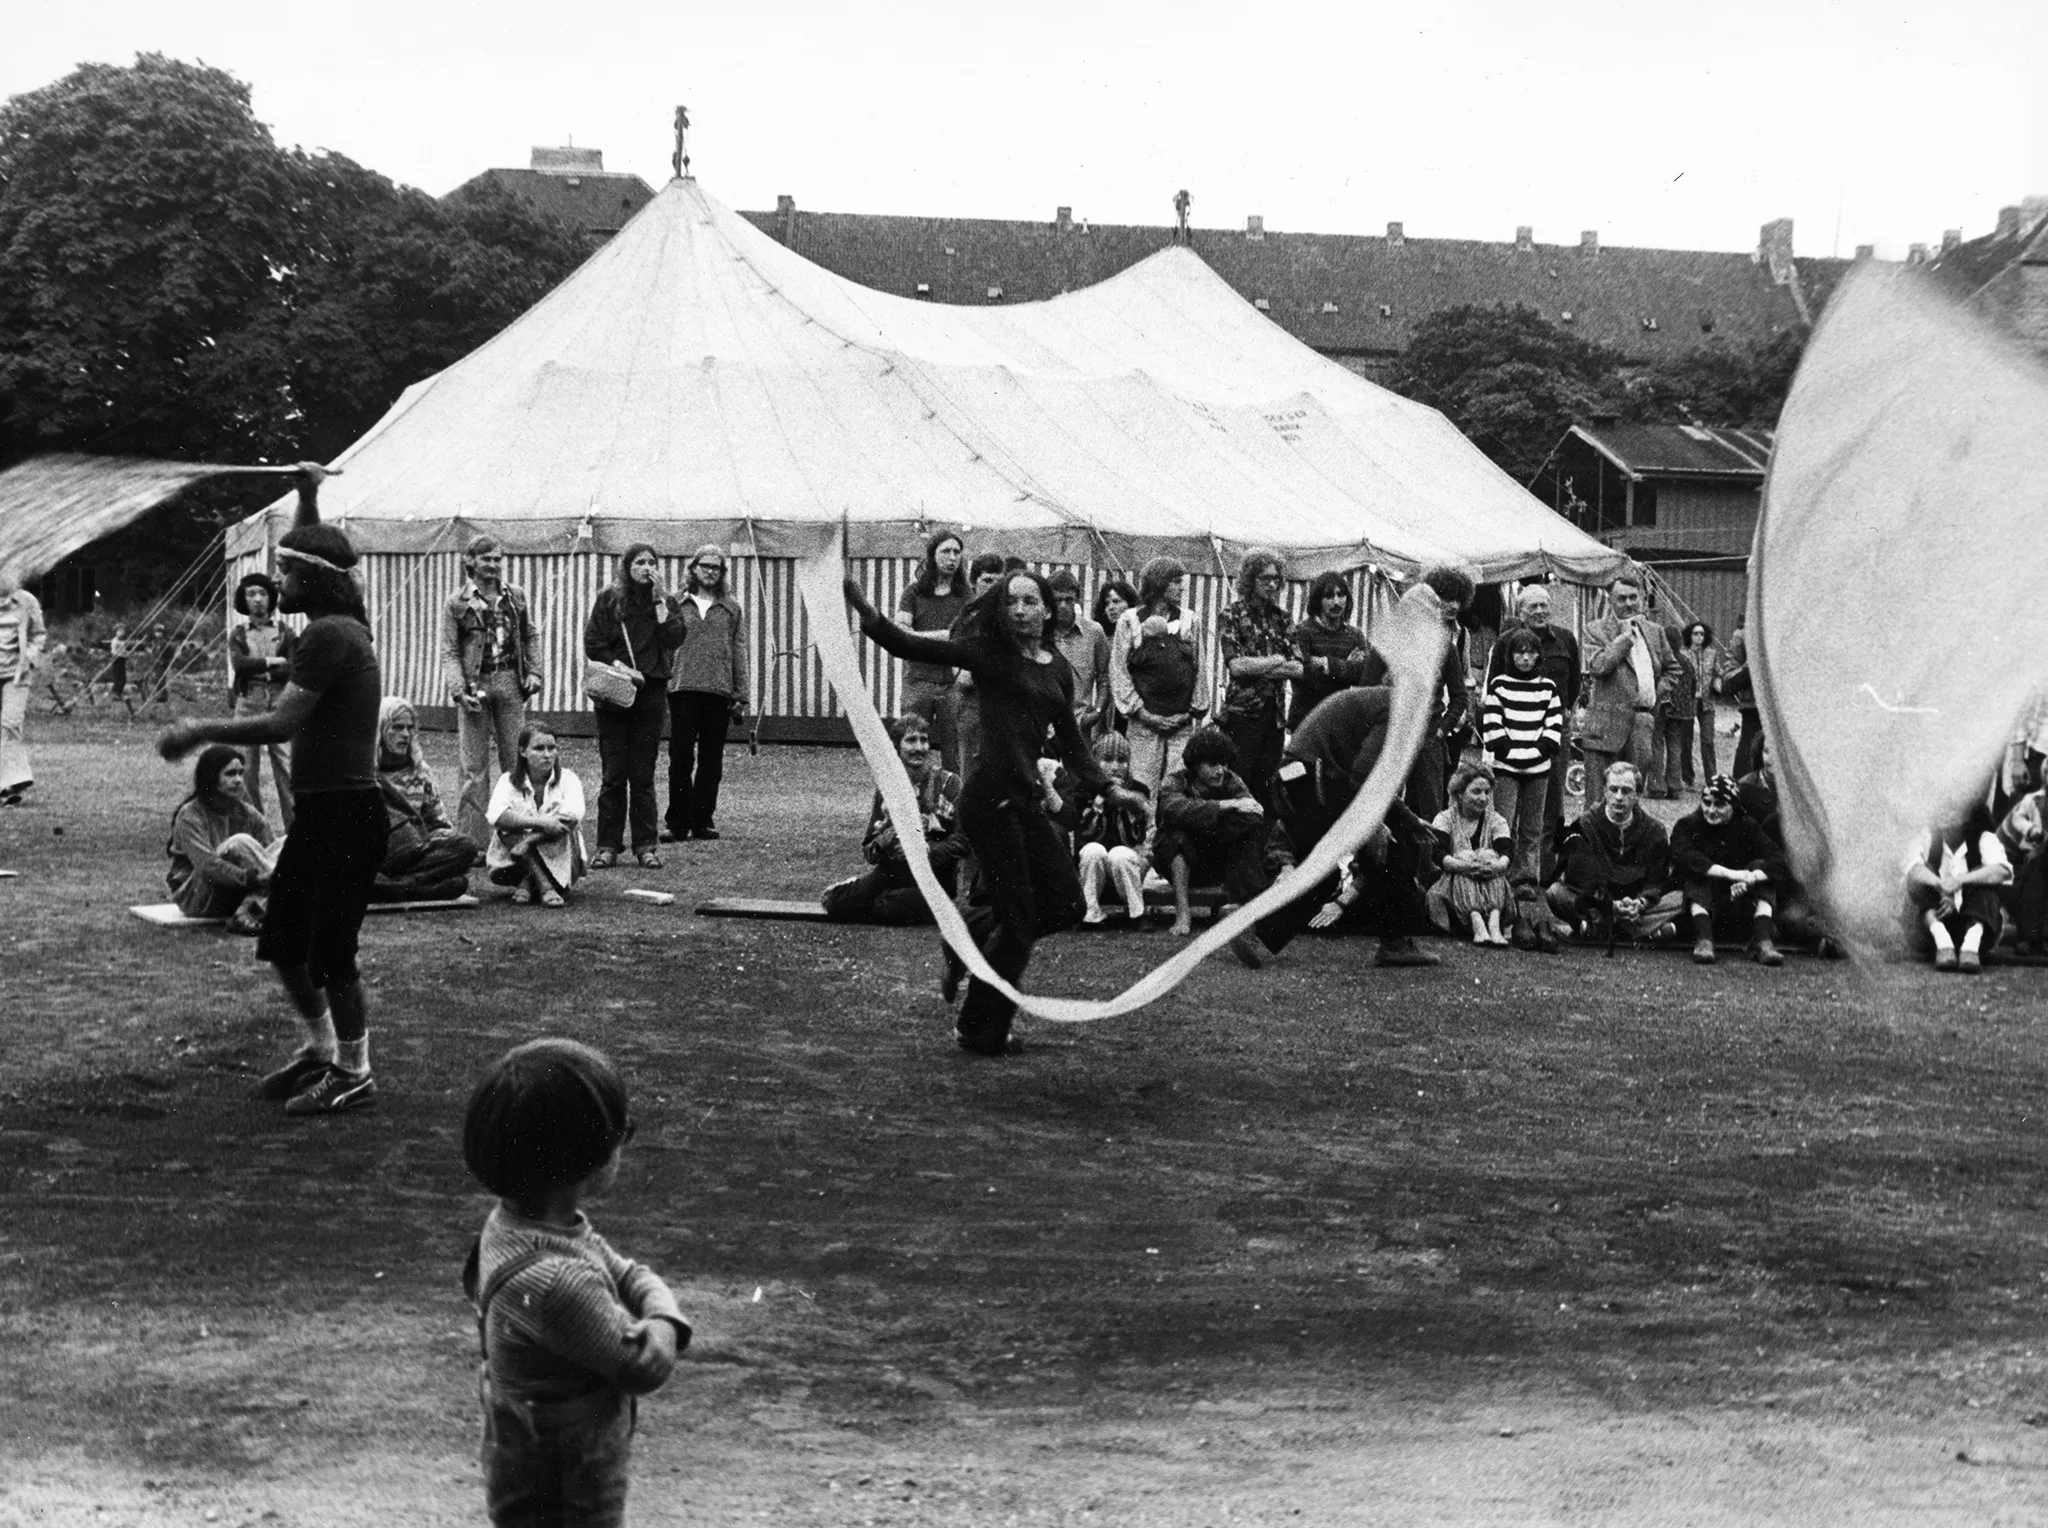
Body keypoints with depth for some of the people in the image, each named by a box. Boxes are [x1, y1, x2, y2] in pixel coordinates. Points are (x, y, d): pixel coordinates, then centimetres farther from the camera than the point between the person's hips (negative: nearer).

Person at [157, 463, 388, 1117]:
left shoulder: (328, 635, -18)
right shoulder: (342, 625, 12)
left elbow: (282, 721, -23)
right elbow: (315, 555, 34)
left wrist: (199, 732, -16)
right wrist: (308, 498, 29)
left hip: (345, 812, -10)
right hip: (319, 811, 10)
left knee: (329, 953, -2)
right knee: (281, 940, 16)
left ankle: (354, 1074, 10)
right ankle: (321, 1050, 30)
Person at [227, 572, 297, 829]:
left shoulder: (286, 634, 10)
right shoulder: (238, 635, 13)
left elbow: (294, 668, -5)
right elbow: (239, 665, -5)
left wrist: (257, 670, -6)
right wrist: (272, 662, -7)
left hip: (280, 704, -1)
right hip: (248, 704, 1)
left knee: (286, 769, -6)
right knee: (248, 771, -1)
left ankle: (293, 827, -7)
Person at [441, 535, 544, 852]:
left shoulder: (517, 597, 10)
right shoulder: (457, 604, 1)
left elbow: (531, 637, 16)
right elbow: (449, 652, -2)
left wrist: (534, 672, 1)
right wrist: (459, 690, -14)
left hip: (510, 683, 3)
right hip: (475, 685, -2)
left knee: (516, 760, 2)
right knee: (474, 767, -1)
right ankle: (473, 841, 2)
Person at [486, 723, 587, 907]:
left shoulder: (567, 779, -2)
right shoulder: (509, 781, 0)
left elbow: (574, 815, -23)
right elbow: (496, 816, -22)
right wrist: (539, 822, -35)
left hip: (561, 864, 0)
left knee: (563, 827, -28)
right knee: (509, 831, -29)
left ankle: (527, 884, -28)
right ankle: (545, 887, -34)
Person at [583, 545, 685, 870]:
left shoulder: (664, 601, 10)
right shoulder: (609, 598, 5)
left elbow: (674, 640, -6)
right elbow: (593, 644, 1)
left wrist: (659, 601, -8)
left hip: (650, 693, 1)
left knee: (643, 774, 1)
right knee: (613, 773, -2)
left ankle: (646, 845, 4)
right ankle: (608, 846, 2)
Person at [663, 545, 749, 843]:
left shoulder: (731, 608, 11)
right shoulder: (678, 605, 8)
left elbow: (739, 652, 10)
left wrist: (740, 696, 5)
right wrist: (661, 681, 0)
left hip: (719, 691, 1)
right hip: (683, 688, -1)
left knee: (711, 760, 4)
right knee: (680, 758, -4)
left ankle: (702, 820, 12)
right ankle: (678, 822, 1)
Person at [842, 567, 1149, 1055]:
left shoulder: (1058, 670, 13)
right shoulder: (988, 653, -4)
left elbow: (1070, 742, 21)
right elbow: (908, 646, -11)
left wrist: (1107, 787, 13)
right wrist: (864, 610, -23)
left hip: (1027, 801, 7)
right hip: (989, 796, -7)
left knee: (1065, 905, 6)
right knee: (1016, 920, -4)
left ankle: (970, 935, 28)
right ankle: (980, 1030, 12)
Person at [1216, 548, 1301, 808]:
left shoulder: (1281, 616, 13)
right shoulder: (1231, 615, -1)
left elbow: (1299, 667, 3)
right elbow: (1236, 665, -13)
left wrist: (1256, 667, -10)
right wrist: (1275, 662, -6)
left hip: (1275, 711, 5)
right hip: (1242, 711, -5)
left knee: (1266, 785, 6)